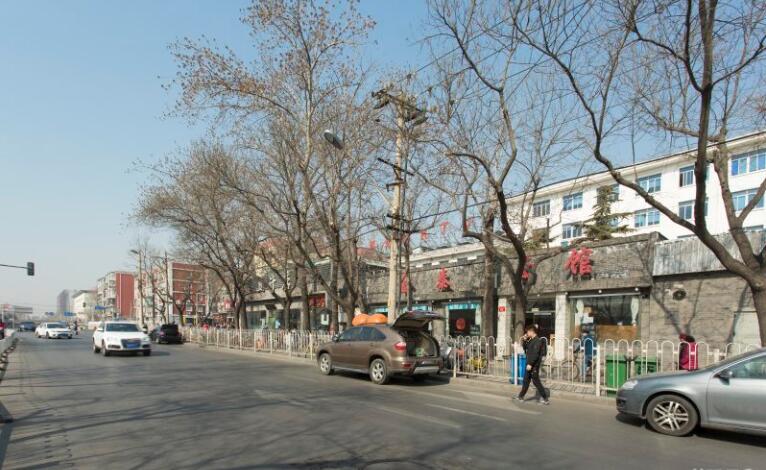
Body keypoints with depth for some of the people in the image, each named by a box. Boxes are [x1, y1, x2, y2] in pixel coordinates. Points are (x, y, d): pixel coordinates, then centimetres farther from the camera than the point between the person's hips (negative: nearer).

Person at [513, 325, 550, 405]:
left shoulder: (538, 341, -18)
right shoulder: (531, 340, 13)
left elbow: (535, 354, -24)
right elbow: (525, 349, 24)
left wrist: (530, 364, -25)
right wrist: (524, 340, 10)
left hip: (534, 365, -10)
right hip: (530, 364, 10)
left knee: (536, 381, -4)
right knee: (526, 380, 15)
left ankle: (545, 399, 4)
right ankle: (521, 397, 23)